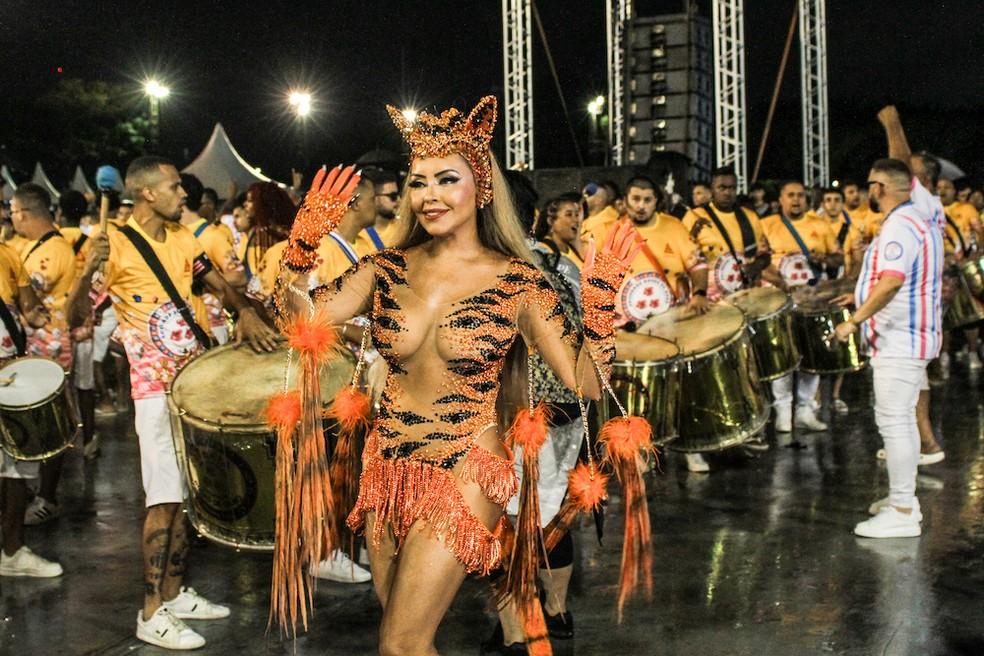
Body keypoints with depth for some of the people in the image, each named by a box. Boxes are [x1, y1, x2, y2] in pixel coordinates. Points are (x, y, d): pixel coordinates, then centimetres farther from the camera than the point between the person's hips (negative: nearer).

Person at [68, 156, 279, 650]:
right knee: (165, 498, -7)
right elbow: (77, 318, -15)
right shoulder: (115, 246, -12)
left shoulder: (181, 238, 8)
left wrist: (244, 310, -10)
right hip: (156, 388, -7)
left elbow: (218, 283, 11)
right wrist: (87, 274, -34)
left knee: (187, 491, 12)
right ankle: (152, 614, 2)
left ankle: (174, 592, 23)